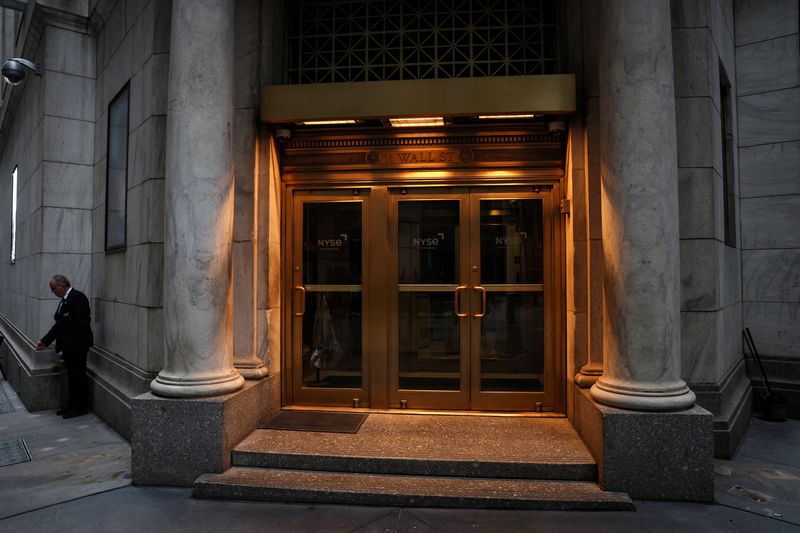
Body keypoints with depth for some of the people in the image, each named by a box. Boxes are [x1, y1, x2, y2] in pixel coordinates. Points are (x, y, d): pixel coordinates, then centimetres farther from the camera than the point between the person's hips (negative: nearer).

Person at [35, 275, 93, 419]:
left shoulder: (78, 297, -14)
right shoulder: (64, 300, 16)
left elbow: (83, 322, -19)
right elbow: (59, 324, 19)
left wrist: (80, 345, -21)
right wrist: (45, 341, 15)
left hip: (77, 346, -9)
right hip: (68, 346, 10)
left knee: (77, 376, -1)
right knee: (72, 376, 16)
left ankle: (81, 407, 9)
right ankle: (72, 406, 26)